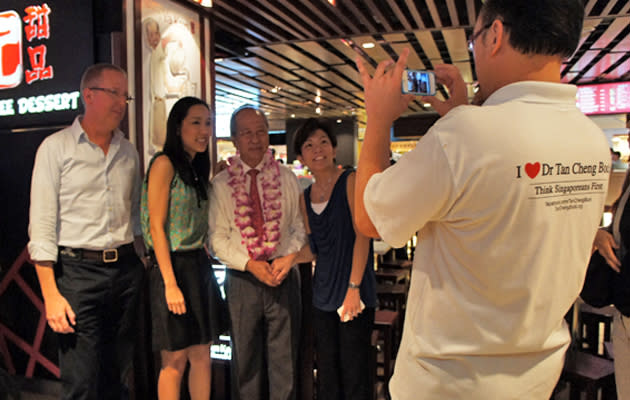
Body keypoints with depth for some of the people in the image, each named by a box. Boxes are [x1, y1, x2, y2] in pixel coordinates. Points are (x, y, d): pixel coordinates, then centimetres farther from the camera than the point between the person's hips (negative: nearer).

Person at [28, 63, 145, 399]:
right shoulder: (56, 147, -2)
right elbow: (41, 225, -7)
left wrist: (139, 268, 12)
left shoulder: (128, 152, 11)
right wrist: (51, 294, -12)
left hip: (126, 270, 5)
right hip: (78, 271, -4)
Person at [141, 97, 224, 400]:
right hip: (174, 267, -7)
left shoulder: (198, 168, 15)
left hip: (200, 266, 7)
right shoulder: (164, 164, -9)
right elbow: (156, 227, -14)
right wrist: (170, 283, -18)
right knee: (175, 361, 2)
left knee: (202, 357, 12)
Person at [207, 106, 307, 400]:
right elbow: (217, 238, -2)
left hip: (283, 277, 1)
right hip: (242, 279, 0)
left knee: (284, 358, 8)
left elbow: (300, 226, 4)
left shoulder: (287, 178, 6)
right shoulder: (221, 184, 1)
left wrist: (289, 257, -13)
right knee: (246, 358, 12)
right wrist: (251, 264, -13)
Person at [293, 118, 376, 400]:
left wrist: (354, 287, -16)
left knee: (353, 375, 0)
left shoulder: (350, 181, -6)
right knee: (326, 376, 13)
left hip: (354, 293, -6)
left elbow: (362, 234, -12)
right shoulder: (306, 196, 13)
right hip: (322, 296, 6)